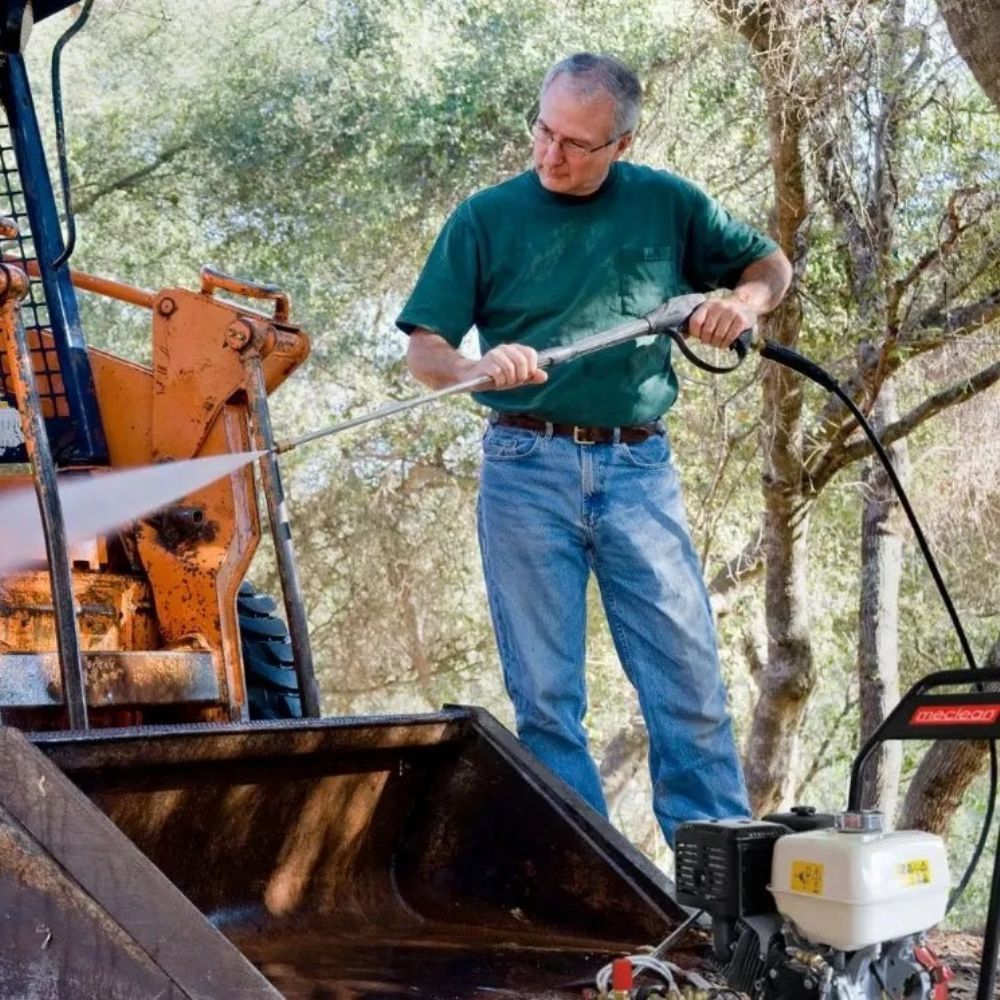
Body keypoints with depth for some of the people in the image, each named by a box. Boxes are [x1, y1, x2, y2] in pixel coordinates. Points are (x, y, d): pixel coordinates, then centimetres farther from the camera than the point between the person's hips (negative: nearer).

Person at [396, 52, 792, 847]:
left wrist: (743, 302, -3)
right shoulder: (487, 219, 4)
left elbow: (770, 264, 21)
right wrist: (480, 367, -20)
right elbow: (423, 350, 2)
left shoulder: (666, 205, 9)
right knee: (546, 694, 1)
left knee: (689, 675, -3)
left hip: (639, 466, 1)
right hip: (527, 470, -1)